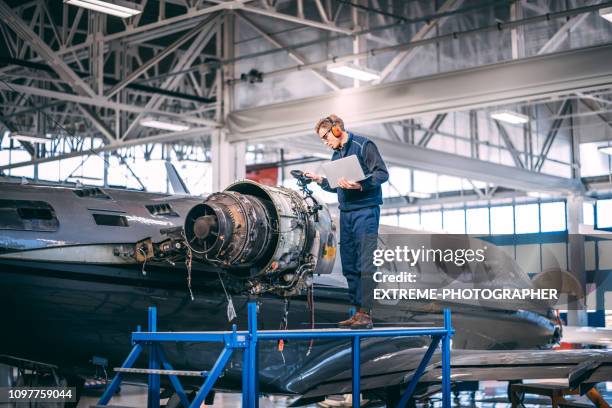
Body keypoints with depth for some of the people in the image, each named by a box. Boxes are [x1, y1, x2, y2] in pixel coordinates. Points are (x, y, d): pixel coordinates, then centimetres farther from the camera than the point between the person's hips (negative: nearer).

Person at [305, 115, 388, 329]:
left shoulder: (363, 145, -5)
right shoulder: (336, 155, 19)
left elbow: (382, 173, -12)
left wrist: (359, 185, -24)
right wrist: (319, 179, 10)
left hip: (365, 211, -8)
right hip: (346, 213, 8)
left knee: (365, 264, -11)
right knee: (349, 266, 8)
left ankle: (365, 314, -11)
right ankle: (358, 311, 13)